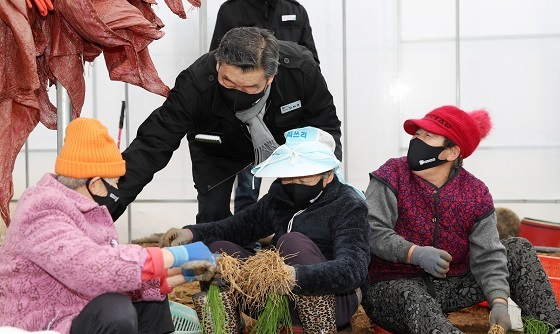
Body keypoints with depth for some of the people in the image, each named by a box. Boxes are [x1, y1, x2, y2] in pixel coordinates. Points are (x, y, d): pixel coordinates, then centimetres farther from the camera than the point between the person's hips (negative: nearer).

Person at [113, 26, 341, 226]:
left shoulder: (302, 68, -36)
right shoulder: (195, 83, -40)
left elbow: (326, 127, -19)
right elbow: (153, 144, -37)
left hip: (285, 138, 1)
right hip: (217, 151, -1)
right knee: (212, 213, -14)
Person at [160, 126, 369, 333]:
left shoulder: (349, 207, -11)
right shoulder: (280, 196, 6)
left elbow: (353, 269, -26)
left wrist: (297, 275, -44)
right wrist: (191, 233, -8)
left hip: (332, 301, -6)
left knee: (294, 242, -30)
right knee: (218, 250, -9)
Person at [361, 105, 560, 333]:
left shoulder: (476, 193, -1)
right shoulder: (392, 175, -7)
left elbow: (487, 257, -8)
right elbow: (372, 231, -19)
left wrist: (499, 302, -25)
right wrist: (415, 254, -34)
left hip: (451, 285, 4)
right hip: (392, 286, -4)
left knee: (519, 250, -1)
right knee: (417, 305, -40)